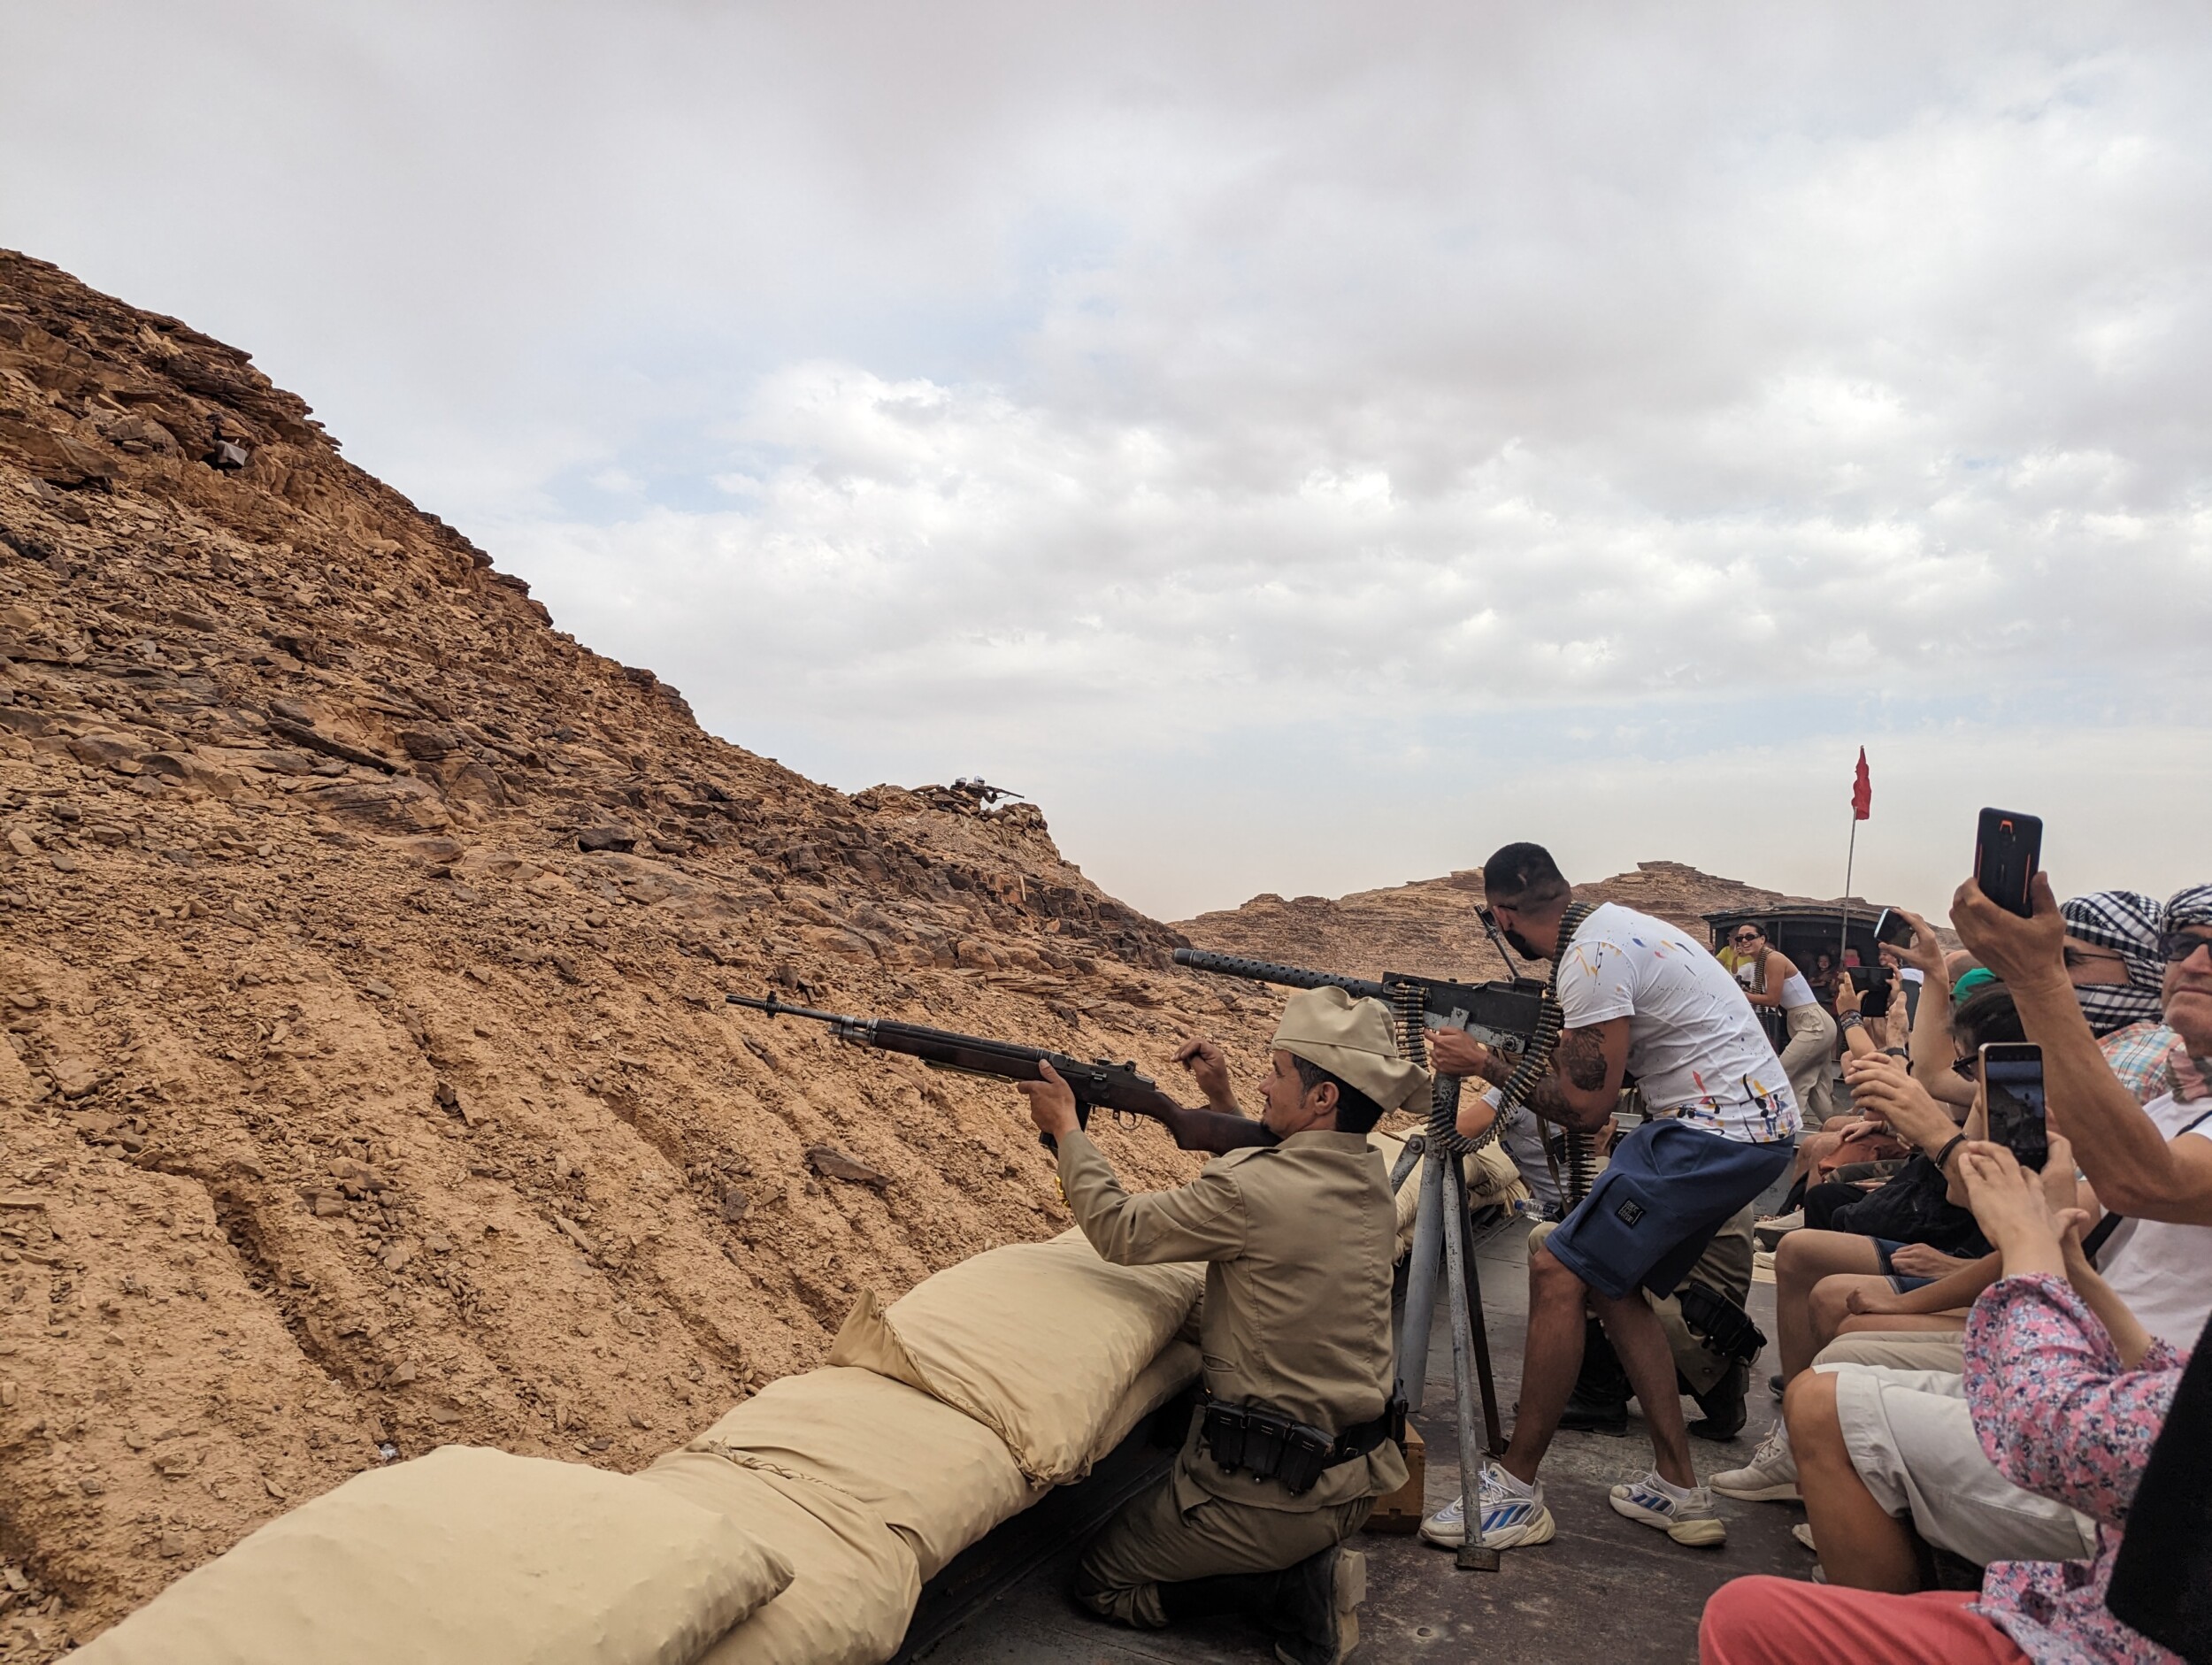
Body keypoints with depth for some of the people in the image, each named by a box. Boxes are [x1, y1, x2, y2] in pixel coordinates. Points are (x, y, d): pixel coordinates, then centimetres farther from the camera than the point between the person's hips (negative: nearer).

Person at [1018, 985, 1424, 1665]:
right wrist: (1223, 1102, 10)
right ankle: (1312, 1567, 10)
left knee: (1101, 1582, 12)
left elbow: (1119, 1231, -13)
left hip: (1273, 1487, -8)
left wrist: (1066, 1128, -2)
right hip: (1356, 1478, 8)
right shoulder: (1368, 1175, -2)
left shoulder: (1253, 1192, -26)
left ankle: (1292, 1588, -1)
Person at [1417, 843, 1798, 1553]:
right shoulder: (1612, 923, 12)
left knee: (1558, 1270, -10)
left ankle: (1515, 1493, -3)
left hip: (1718, 1134, -10)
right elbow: (1580, 1065, 22)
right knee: (1610, 1279, 15)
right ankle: (1678, 1490, 18)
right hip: (1760, 1126, 10)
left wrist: (1486, 1063, -7)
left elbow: (1586, 1107, -16)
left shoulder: (1592, 959, -18)